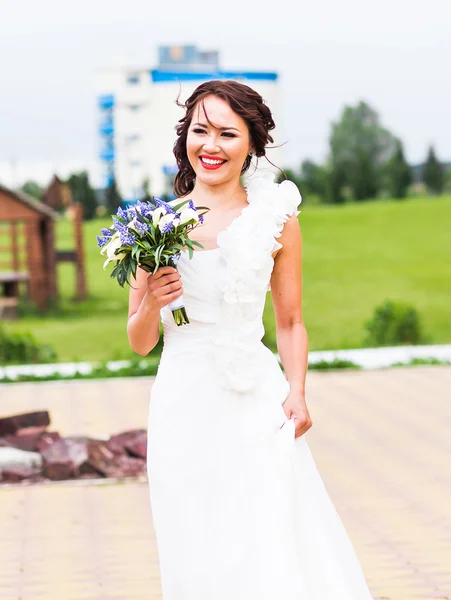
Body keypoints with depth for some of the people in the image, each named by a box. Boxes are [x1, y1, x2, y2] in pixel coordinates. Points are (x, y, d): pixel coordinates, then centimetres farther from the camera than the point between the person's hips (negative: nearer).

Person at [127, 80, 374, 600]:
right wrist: (151, 304, -10)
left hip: (257, 405, -1)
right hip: (184, 402, 1)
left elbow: (290, 322, 10)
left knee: (272, 546, -5)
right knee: (198, 557, 6)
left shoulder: (276, 217, 3)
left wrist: (297, 393, -4)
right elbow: (140, 343, 10)